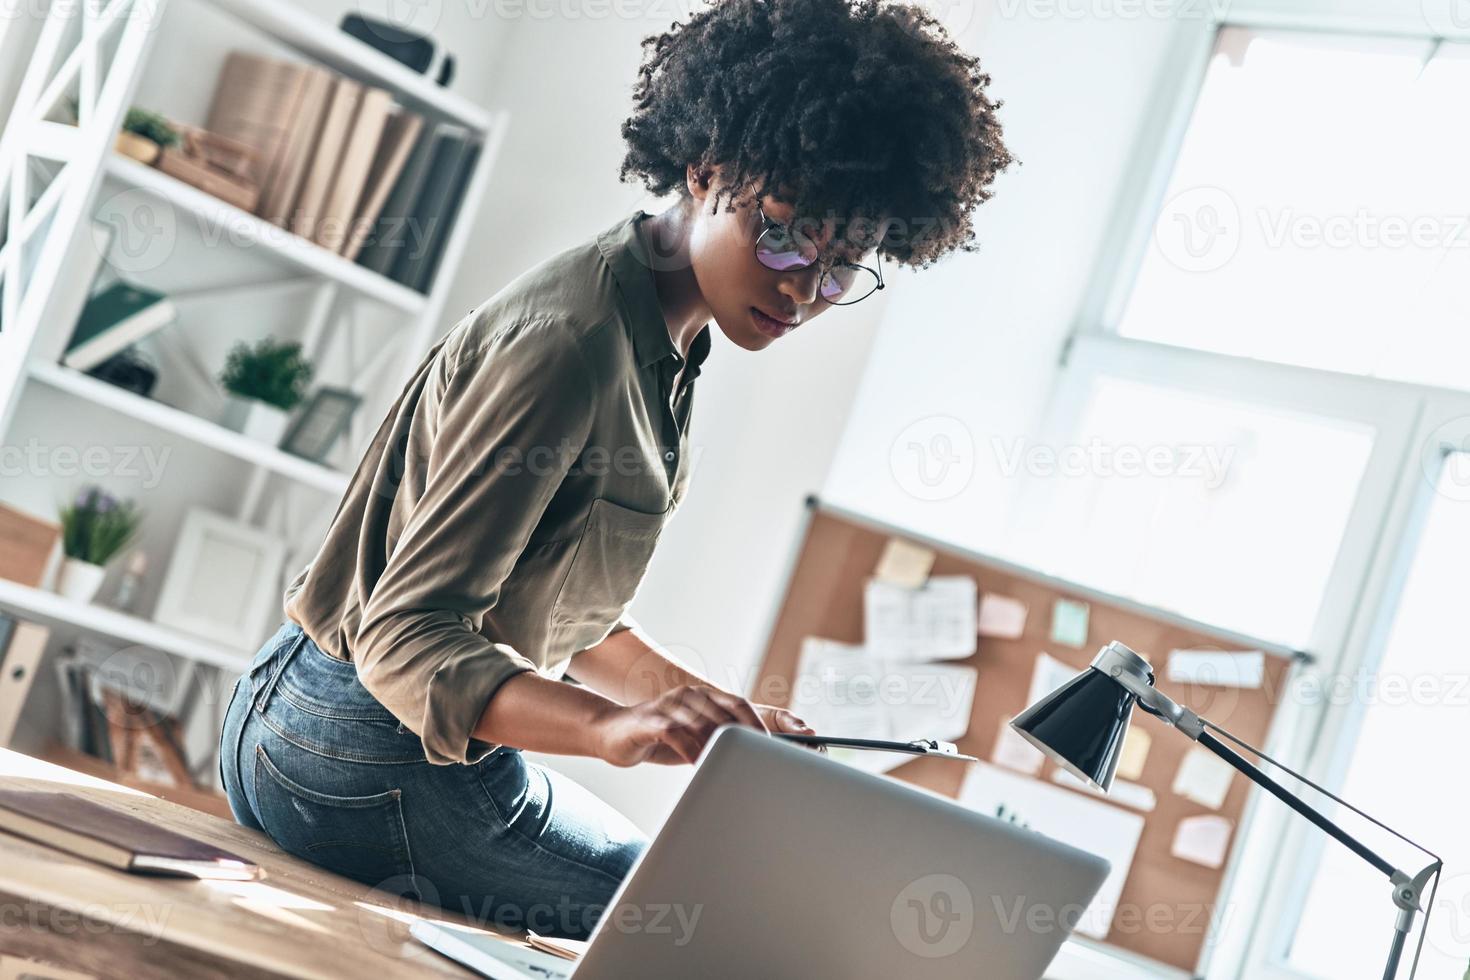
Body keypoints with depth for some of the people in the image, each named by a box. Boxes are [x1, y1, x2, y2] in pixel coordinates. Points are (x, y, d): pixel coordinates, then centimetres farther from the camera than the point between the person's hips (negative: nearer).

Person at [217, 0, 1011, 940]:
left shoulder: (665, 343, 4)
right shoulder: (573, 340, -26)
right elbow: (407, 635, -29)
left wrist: (722, 713, -2)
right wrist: (613, 726, -43)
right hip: (370, 755, -10)